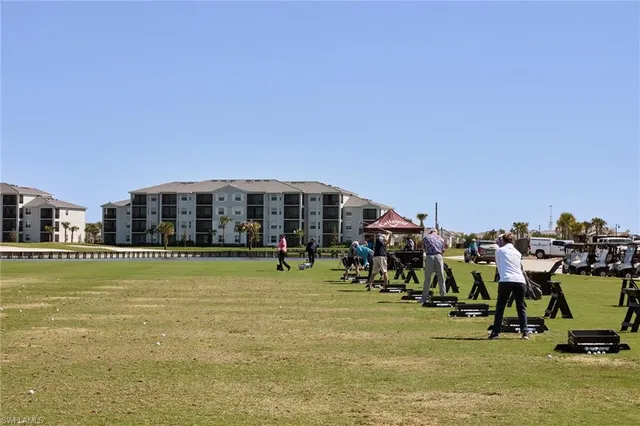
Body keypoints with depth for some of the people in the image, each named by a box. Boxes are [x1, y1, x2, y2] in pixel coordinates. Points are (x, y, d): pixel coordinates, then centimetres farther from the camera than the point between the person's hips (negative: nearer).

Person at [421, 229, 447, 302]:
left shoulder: (425, 238, 15)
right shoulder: (441, 239, 20)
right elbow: (443, 250, 18)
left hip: (429, 257, -1)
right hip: (439, 256, 1)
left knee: (427, 279, 4)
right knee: (441, 278, 7)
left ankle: (424, 298, 6)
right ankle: (443, 296, 8)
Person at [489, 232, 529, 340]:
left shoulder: (499, 251, 12)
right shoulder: (517, 253, 21)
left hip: (506, 281, -3)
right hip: (520, 281, 3)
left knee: (500, 307, 6)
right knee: (521, 308, 13)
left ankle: (495, 332, 3)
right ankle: (525, 332, 4)